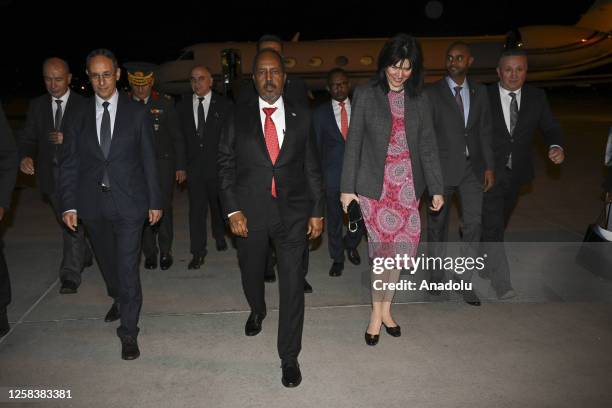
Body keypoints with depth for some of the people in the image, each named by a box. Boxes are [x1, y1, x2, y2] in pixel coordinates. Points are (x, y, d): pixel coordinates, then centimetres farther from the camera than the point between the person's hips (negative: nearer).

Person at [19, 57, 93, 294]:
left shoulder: (83, 105, -5)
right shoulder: (37, 106, 7)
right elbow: (28, 137, 4)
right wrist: (26, 157, -16)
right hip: (50, 175, 5)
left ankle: (70, 275, -5)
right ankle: (84, 255, 40)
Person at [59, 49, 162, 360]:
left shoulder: (137, 113, -3)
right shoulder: (78, 113, 1)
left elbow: (149, 160, 0)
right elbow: (68, 163, 3)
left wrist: (155, 202, 0)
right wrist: (68, 204, -3)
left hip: (129, 203, -3)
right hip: (93, 205, 3)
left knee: (128, 267, -2)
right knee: (107, 262, 20)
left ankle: (128, 333, 10)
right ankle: (119, 300, 48)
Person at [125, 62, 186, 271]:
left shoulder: (164, 103, 1)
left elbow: (177, 137, 3)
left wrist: (180, 166, -1)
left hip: (162, 163, -1)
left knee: (163, 208, 1)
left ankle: (165, 251, 16)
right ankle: (150, 252, 17)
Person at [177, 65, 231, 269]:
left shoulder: (223, 105, -1)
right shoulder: (183, 106, 6)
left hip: (218, 166, -1)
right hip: (194, 166, 1)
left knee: (218, 204, 15)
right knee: (196, 208, -1)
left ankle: (219, 235, 40)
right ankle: (198, 252, 6)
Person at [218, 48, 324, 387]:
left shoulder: (301, 117, 2)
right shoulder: (238, 117, 1)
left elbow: (312, 167, 5)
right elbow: (225, 164, 0)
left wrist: (317, 210, 1)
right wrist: (232, 209, -8)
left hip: (293, 212, -1)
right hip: (250, 213, 1)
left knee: (292, 283, 1)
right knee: (251, 273, 20)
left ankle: (289, 356, 17)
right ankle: (257, 311, 55)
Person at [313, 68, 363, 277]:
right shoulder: (320, 113, 3)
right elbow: (315, 147, 4)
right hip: (332, 174, 0)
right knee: (334, 219, 10)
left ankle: (351, 244, 32)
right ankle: (337, 258, 29)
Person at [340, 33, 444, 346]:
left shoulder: (419, 101, 7)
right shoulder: (365, 95, -1)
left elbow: (428, 146, 8)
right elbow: (353, 143, -1)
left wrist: (437, 188, 4)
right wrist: (347, 187, -3)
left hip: (406, 184, 3)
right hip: (375, 183, -3)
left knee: (398, 244, 3)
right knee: (387, 245, -5)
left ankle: (381, 309, 22)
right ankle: (381, 309, 14)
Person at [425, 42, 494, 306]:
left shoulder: (480, 91, 8)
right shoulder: (432, 93, -4)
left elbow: (485, 131, 10)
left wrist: (489, 166, 5)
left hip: (473, 168, 3)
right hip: (443, 168, -3)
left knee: (473, 225, -1)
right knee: (438, 224, 9)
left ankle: (463, 280, 12)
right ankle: (436, 275, 27)